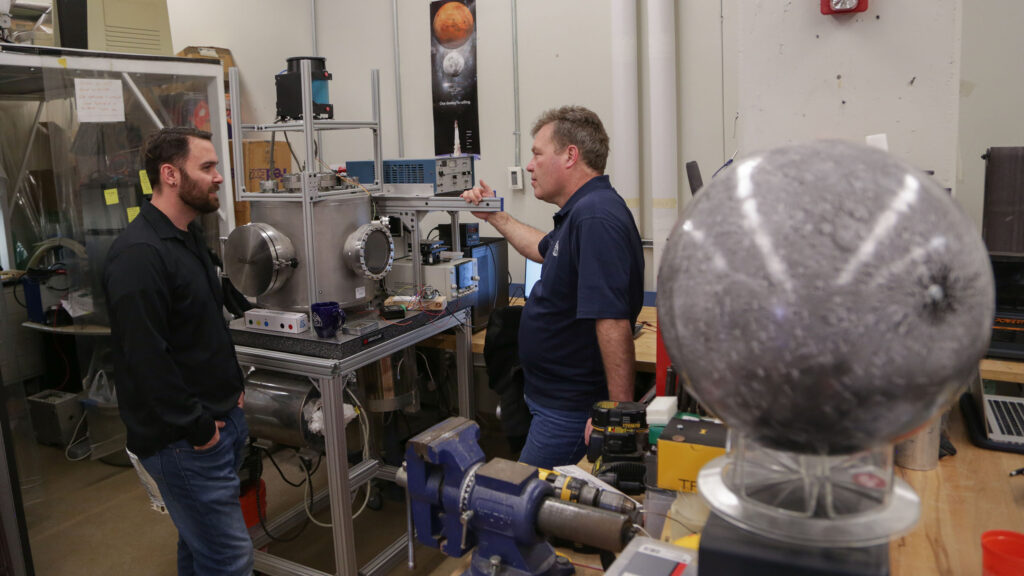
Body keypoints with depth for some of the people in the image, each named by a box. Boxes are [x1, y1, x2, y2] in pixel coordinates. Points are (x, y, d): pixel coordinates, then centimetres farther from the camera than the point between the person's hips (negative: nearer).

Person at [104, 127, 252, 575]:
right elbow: (146, 357, -24)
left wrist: (232, 385, 14)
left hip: (222, 419, 10)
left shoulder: (189, 238, 12)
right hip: (184, 441, -9)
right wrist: (196, 428, -17)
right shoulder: (139, 255, -20)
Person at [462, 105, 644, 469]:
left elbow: (613, 323, -31)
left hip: (571, 411, -10)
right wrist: (495, 217, 33)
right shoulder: (583, 211, 11)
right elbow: (545, 249, 33)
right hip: (558, 398, 10)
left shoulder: (595, 218, -25)